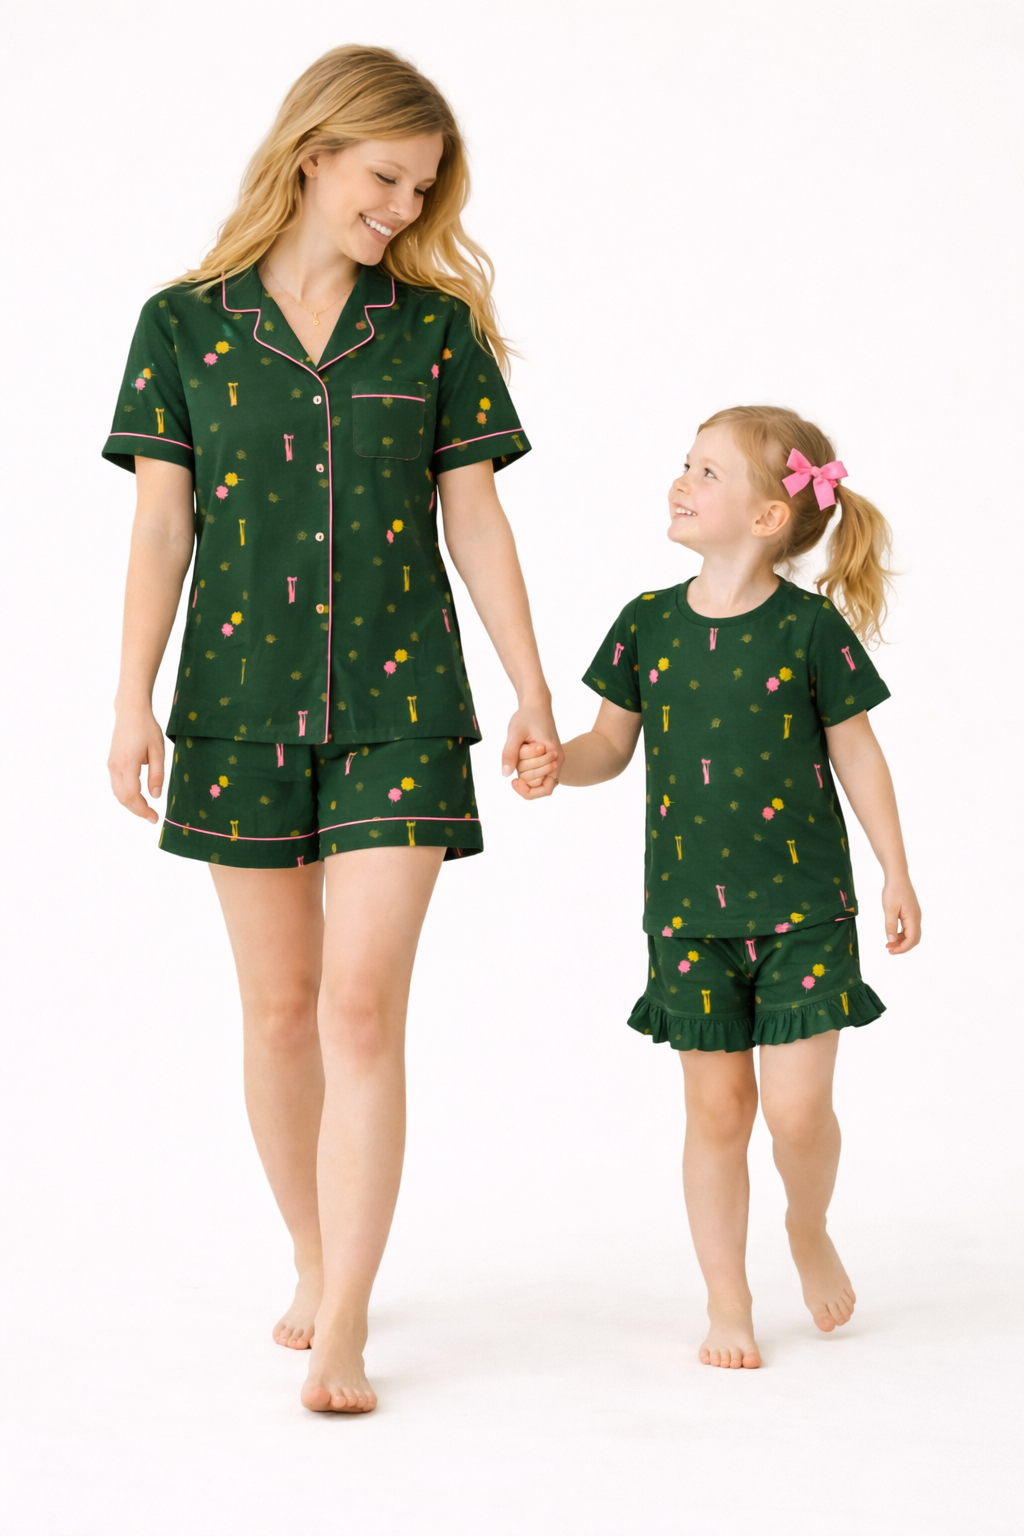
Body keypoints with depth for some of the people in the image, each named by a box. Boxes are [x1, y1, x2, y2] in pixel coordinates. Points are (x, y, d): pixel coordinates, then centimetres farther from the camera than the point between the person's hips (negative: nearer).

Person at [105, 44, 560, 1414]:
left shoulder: (435, 330, 4)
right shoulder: (185, 326, 3)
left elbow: (476, 523, 5)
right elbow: (161, 527, 2)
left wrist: (534, 693, 2)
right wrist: (133, 702, -4)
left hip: (398, 708, -1)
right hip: (241, 702, 1)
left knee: (362, 1007, -9)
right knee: (279, 1006, 10)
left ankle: (342, 1334, -6)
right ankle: (315, 1265, 29)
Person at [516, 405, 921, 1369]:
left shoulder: (811, 627, -7)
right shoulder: (648, 625, 1)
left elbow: (857, 754, 2)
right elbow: (612, 745, 10)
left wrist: (896, 877, 5)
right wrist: (555, 764, -12)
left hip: (803, 903, -2)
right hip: (688, 911, 2)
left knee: (797, 1107, -6)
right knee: (716, 1105, 6)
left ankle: (809, 1228, 27)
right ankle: (727, 1304, 20)